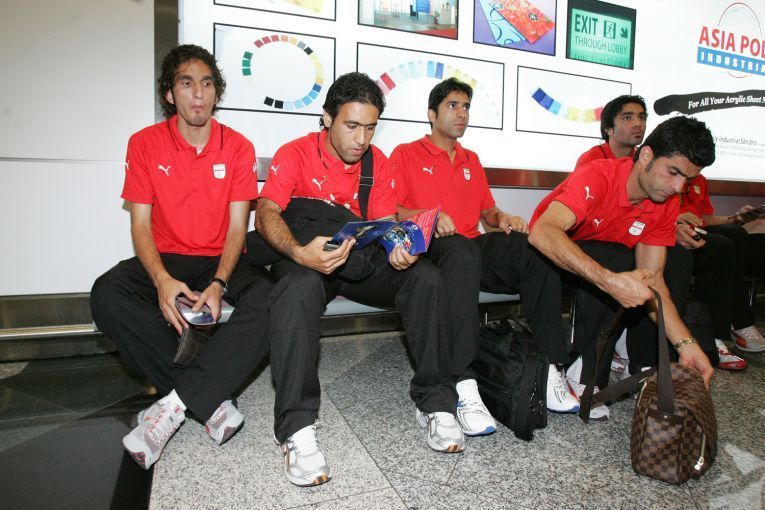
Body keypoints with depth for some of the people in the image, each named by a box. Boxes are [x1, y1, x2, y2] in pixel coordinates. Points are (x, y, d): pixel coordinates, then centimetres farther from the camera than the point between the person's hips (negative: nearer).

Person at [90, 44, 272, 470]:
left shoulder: (238, 147, 1)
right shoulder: (146, 144, 2)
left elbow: (237, 226, -4)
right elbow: (140, 223, -3)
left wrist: (218, 283, -22)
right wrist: (162, 280, -22)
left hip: (222, 261, 0)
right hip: (165, 260, 1)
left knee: (270, 298, -31)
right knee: (107, 294, -29)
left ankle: (174, 404, -27)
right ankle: (209, 403, -24)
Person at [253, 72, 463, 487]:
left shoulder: (378, 162, 8)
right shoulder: (294, 154, -3)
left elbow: (386, 223, 2)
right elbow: (266, 214, -17)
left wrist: (399, 248, -25)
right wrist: (299, 252, -39)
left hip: (363, 262, 4)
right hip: (307, 259, -3)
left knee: (426, 278, -21)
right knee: (299, 286, -38)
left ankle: (435, 404, -14)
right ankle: (297, 427, -34)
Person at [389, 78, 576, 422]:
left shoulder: (471, 161, 30)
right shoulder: (406, 154, 12)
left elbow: (487, 211, 27)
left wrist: (502, 219, 4)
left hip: (473, 248, 5)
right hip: (430, 248, -5)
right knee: (462, 250, -41)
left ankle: (550, 368, -25)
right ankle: (463, 385, -45)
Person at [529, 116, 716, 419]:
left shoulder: (667, 204, -7)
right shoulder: (598, 177, -28)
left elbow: (652, 277, -10)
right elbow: (543, 232, -46)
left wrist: (686, 344, -21)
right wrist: (610, 280, -55)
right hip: (552, 256, -6)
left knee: (675, 279, -12)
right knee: (616, 257, -33)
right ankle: (587, 376, -24)